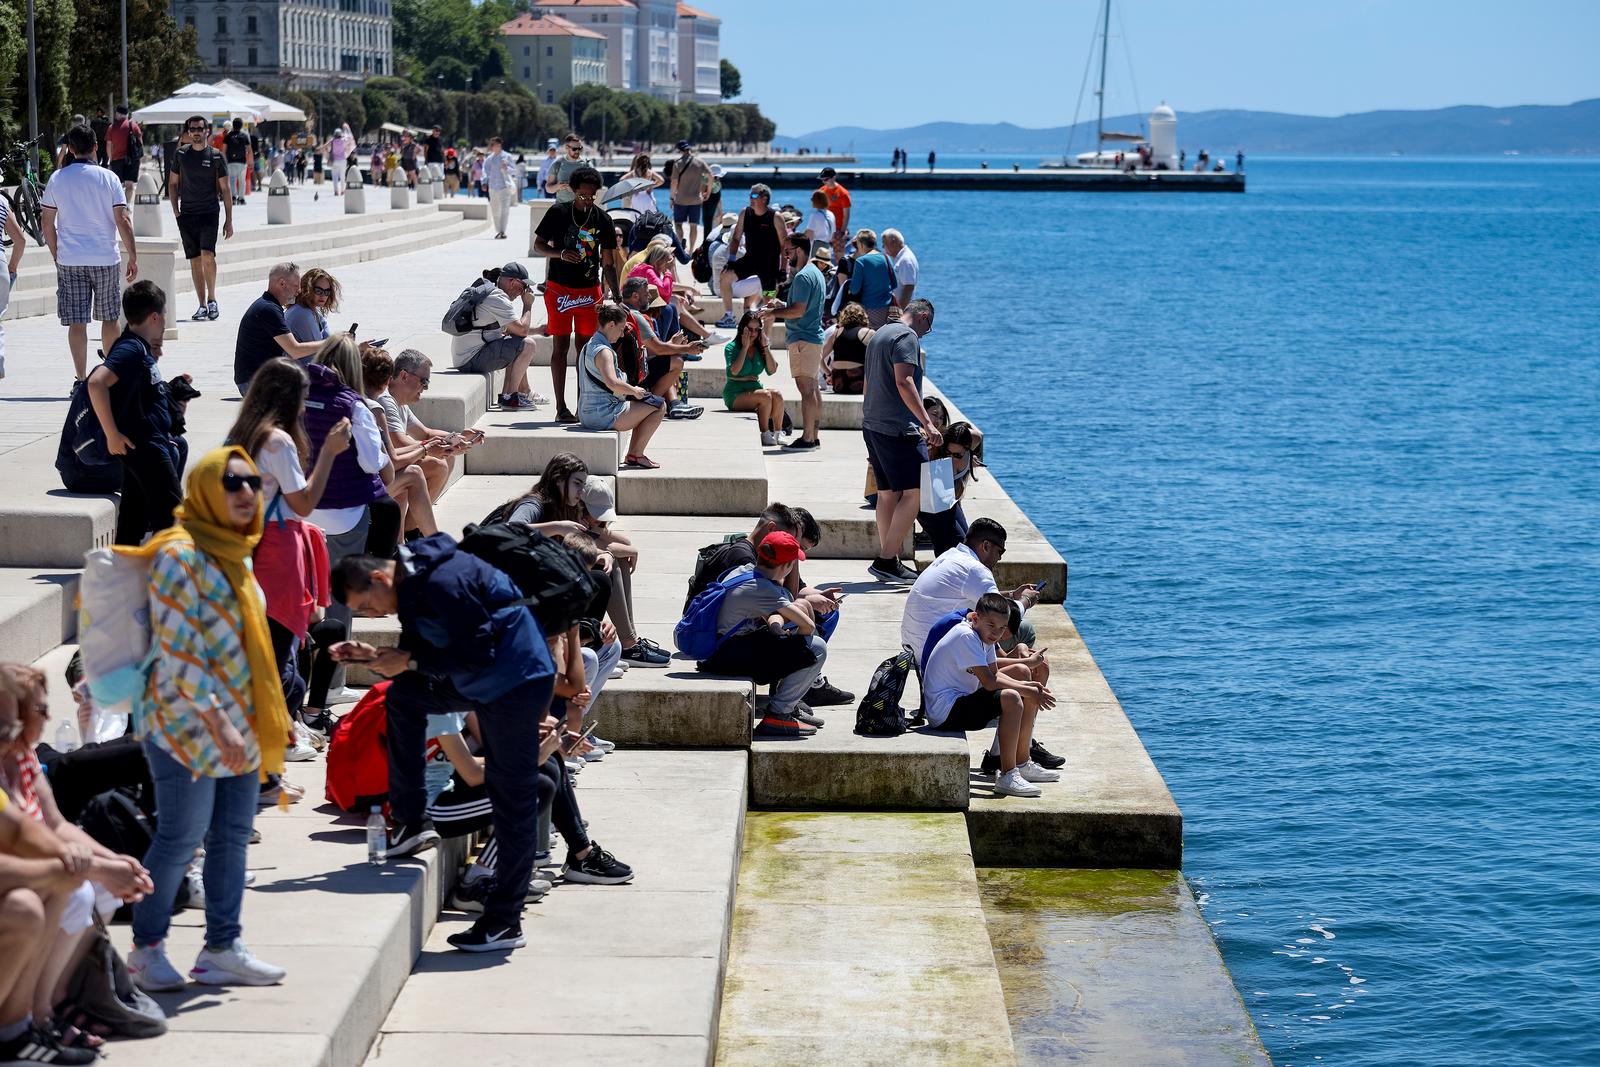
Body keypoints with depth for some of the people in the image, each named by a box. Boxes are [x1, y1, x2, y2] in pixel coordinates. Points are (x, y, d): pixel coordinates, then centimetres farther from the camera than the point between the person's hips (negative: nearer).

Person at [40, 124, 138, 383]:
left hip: (69, 261, 1)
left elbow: (47, 221, 5)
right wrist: (133, 256, -1)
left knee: (76, 322, 0)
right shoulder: (108, 178, -3)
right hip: (105, 259, -1)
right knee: (109, 318, 13)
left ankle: (81, 378, -6)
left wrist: (56, 254, 15)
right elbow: (123, 220, -6)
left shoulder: (57, 179, 2)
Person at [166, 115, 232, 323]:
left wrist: (229, 220, -1)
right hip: (187, 214, 3)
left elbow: (225, 189, 2)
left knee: (207, 255, -20)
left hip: (209, 213, -3)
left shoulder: (216, 156, 0)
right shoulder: (181, 154, 6)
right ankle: (202, 305, 11)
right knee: (195, 260, 5)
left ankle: (212, 298, -5)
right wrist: (175, 210, 3)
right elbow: (173, 183, 15)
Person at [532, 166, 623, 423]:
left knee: (586, 346, 6)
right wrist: (560, 253, -19)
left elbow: (609, 263, 5)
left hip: (589, 290, 3)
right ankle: (561, 408, 2)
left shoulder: (602, 219, 1)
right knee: (561, 346, -1)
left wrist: (617, 296, -1)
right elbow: (538, 245, 1)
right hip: (559, 289, -3)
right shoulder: (558, 212, -5)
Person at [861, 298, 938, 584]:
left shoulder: (879, 335, 22)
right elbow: (903, 381, -21)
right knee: (916, 491, -9)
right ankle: (886, 560, -13)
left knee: (888, 494, 11)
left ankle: (890, 563, 12)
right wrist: (927, 423, -25)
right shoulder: (907, 337, -9)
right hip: (898, 428, -10)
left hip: (872, 426, 10)